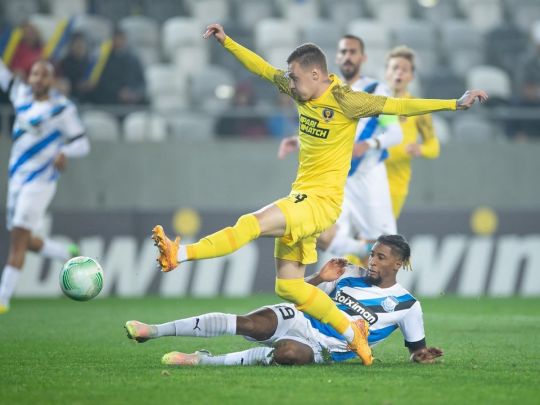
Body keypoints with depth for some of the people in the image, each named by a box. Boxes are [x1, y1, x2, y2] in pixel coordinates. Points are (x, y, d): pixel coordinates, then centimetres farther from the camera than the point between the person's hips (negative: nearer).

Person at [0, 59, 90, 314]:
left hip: (39, 181, -7)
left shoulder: (62, 108, -8)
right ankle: (69, 255, 34)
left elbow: (82, 144, -6)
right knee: (24, 241, 11)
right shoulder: (21, 95, 9)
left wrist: (64, 152, -26)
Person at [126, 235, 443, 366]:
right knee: (248, 323, -26)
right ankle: (155, 330, -31)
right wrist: (319, 279, -3)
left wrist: (421, 355, -16)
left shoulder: (406, 306, -2)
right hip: (300, 320, 3)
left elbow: (416, 348, 8)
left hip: (323, 350, -3)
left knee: (286, 351, -39)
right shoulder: (350, 274, 9)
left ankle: (204, 361, -32)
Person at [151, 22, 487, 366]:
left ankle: (179, 254, -32)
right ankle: (352, 332, 14)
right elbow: (265, 69, 20)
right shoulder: (303, 92, 9)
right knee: (288, 286, 7)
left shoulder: (344, 101, -12)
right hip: (302, 199, 9)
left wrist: (454, 104, -21)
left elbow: (397, 105, -14)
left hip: (322, 200, -9)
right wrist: (227, 42, 20)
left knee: (252, 224, -26)